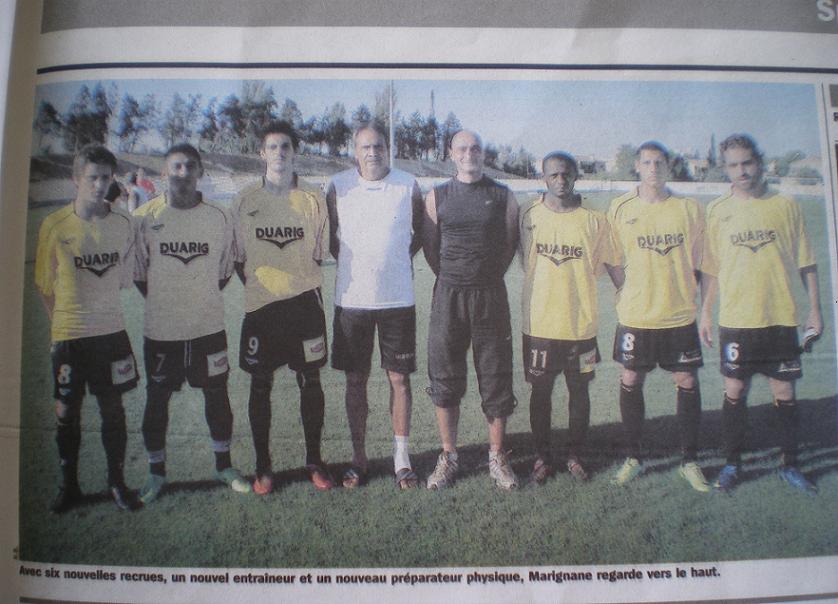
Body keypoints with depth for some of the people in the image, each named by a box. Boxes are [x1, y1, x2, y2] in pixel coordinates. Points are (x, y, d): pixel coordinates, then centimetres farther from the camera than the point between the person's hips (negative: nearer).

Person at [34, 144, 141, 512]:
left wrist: (100, 307, 10)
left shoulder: (122, 223, -1)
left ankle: (117, 482, 23)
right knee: (66, 413, 8)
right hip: (68, 335, -1)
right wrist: (62, 319, 4)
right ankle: (69, 486, 25)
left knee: (113, 409, 8)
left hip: (111, 332, 1)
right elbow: (45, 283, 4)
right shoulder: (54, 225, -6)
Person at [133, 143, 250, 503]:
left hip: (209, 326, 1)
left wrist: (202, 297, 6)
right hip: (160, 329, -1)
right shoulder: (145, 217, -3)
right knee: (157, 399, 8)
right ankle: (156, 473, 24)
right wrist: (163, 300, 5)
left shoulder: (219, 218, 1)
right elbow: (137, 272, 5)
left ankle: (224, 466, 26)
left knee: (217, 395, 9)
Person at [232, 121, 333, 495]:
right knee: (261, 386, 6)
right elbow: (237, 257, 9)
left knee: (311, 383, 6)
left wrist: (299, 280, 5)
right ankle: (263, 466, 19)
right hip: (260, 307, 0)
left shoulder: (312, 200, 3)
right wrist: (256, 282, 3)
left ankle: (314, 461, 21)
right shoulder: (245, 201, 2)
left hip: (305, 304, 0)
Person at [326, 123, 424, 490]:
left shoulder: (408, 185, 1)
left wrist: (400, 260, 6)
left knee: (399, 377, 4)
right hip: (351, 298, 1)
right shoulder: (339, 187, 0)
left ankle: (401, 457, 17)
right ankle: (358, 457, 20)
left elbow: (420, 232, 14)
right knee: (356, 380, 7)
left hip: (397, 298, 0)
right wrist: (351, 264, 4)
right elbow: (330, 235, 11)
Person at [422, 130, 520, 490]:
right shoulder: (437, 196, 7)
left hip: (490, 296, 0)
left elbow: (510, 243, 10)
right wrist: (454, 279, 8)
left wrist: (487, 278, 8)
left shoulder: (503, 196, 5)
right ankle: (448, 456, 18)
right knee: (445, 379, 4)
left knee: (496, 377, 3)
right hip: (448, 297, 1)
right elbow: (429, 246, 10)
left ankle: (497, 457, 17)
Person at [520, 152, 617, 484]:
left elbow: (610, 262, 7)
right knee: (540, 391, 9)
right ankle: (542, 456, 24)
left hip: (581, 323, 0)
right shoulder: (529, 216, -1)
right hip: (540, 322, 0)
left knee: (579, 391, 11)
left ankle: (574, 455, 28)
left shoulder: (594, 220, -3)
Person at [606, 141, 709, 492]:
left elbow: (695, 261, 9)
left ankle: (689, 461, 19)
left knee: (687, 383, 4)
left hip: (680, 314, 1)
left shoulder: (689, 209, 2)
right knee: (630, 382, 4)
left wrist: (685, 293, 4)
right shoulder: (619, 209, 0)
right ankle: (633, 458, 20)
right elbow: (613, 260, 7)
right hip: (635, 316, 0)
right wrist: (628, 291, 0)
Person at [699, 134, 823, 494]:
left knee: (784, 392, 7)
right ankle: (732, 464, 19)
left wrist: (815, 309, 4)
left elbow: (805, 262, 6)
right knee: (734, 391, 5)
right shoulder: (718, 210, 2)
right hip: (736, 319, 0)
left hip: (781, 317, 0)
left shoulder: (785, 206, 2)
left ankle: (790, 465, 23)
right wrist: (706, 312, 3)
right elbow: (710, 268, 6)